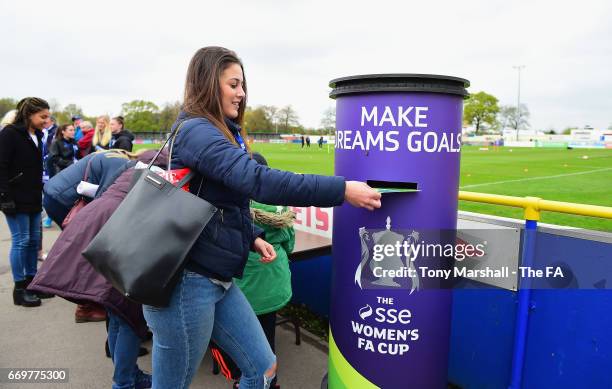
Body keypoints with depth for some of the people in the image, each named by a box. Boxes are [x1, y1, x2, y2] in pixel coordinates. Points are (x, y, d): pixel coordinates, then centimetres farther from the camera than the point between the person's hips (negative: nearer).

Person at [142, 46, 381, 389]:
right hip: (186, 281, -9)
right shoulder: (196, 130, -16)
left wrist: (253, 237, 5)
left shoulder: (220, 133, 15)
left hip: (217, 280, 9)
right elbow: (259, 181, -30)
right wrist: (342, 190, -29)